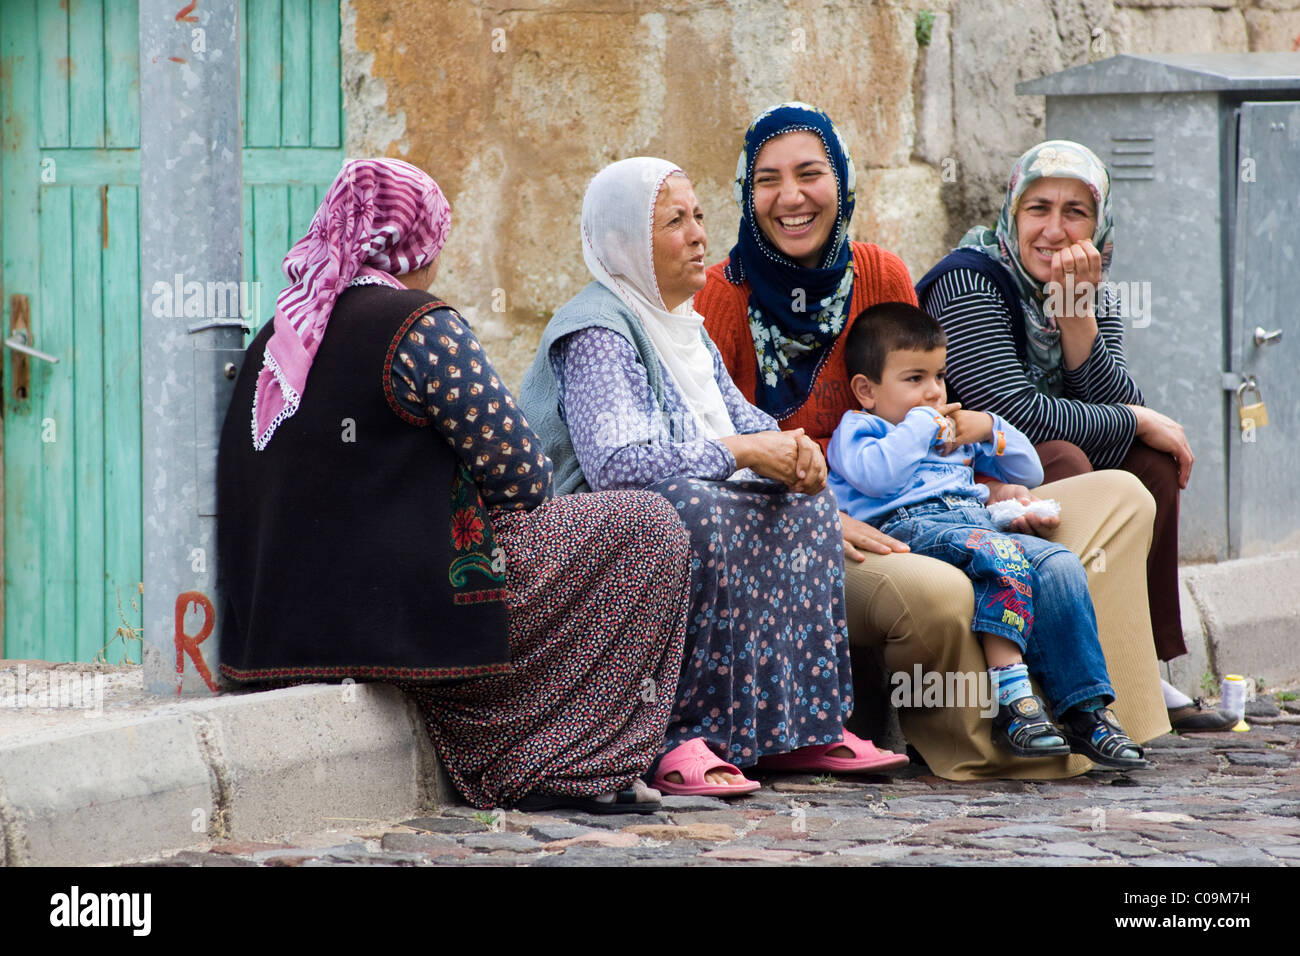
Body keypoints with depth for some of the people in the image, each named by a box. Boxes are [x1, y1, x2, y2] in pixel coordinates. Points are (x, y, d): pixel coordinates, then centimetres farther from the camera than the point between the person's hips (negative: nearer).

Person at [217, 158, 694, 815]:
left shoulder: (276, 339, 12)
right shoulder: (421, 326, -12)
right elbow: (520, 475, -13)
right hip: (414, 605, -9)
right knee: (648, 530, 5)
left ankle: (506, 773, 23)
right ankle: (574, 769, 6)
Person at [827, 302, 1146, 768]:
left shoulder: (955, 433, 36)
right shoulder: (857, 429, 14)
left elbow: (1029, 472, 36)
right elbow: (876, 476, -10)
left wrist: (989, 429, 19)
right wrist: (920, 425, 2)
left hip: (977, 520, 7)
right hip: (909, 527, -7)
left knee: (1059, 565, -19)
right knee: (1002, 557, -36)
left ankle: (1085, 709, -24)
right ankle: (1011, 697, -46)